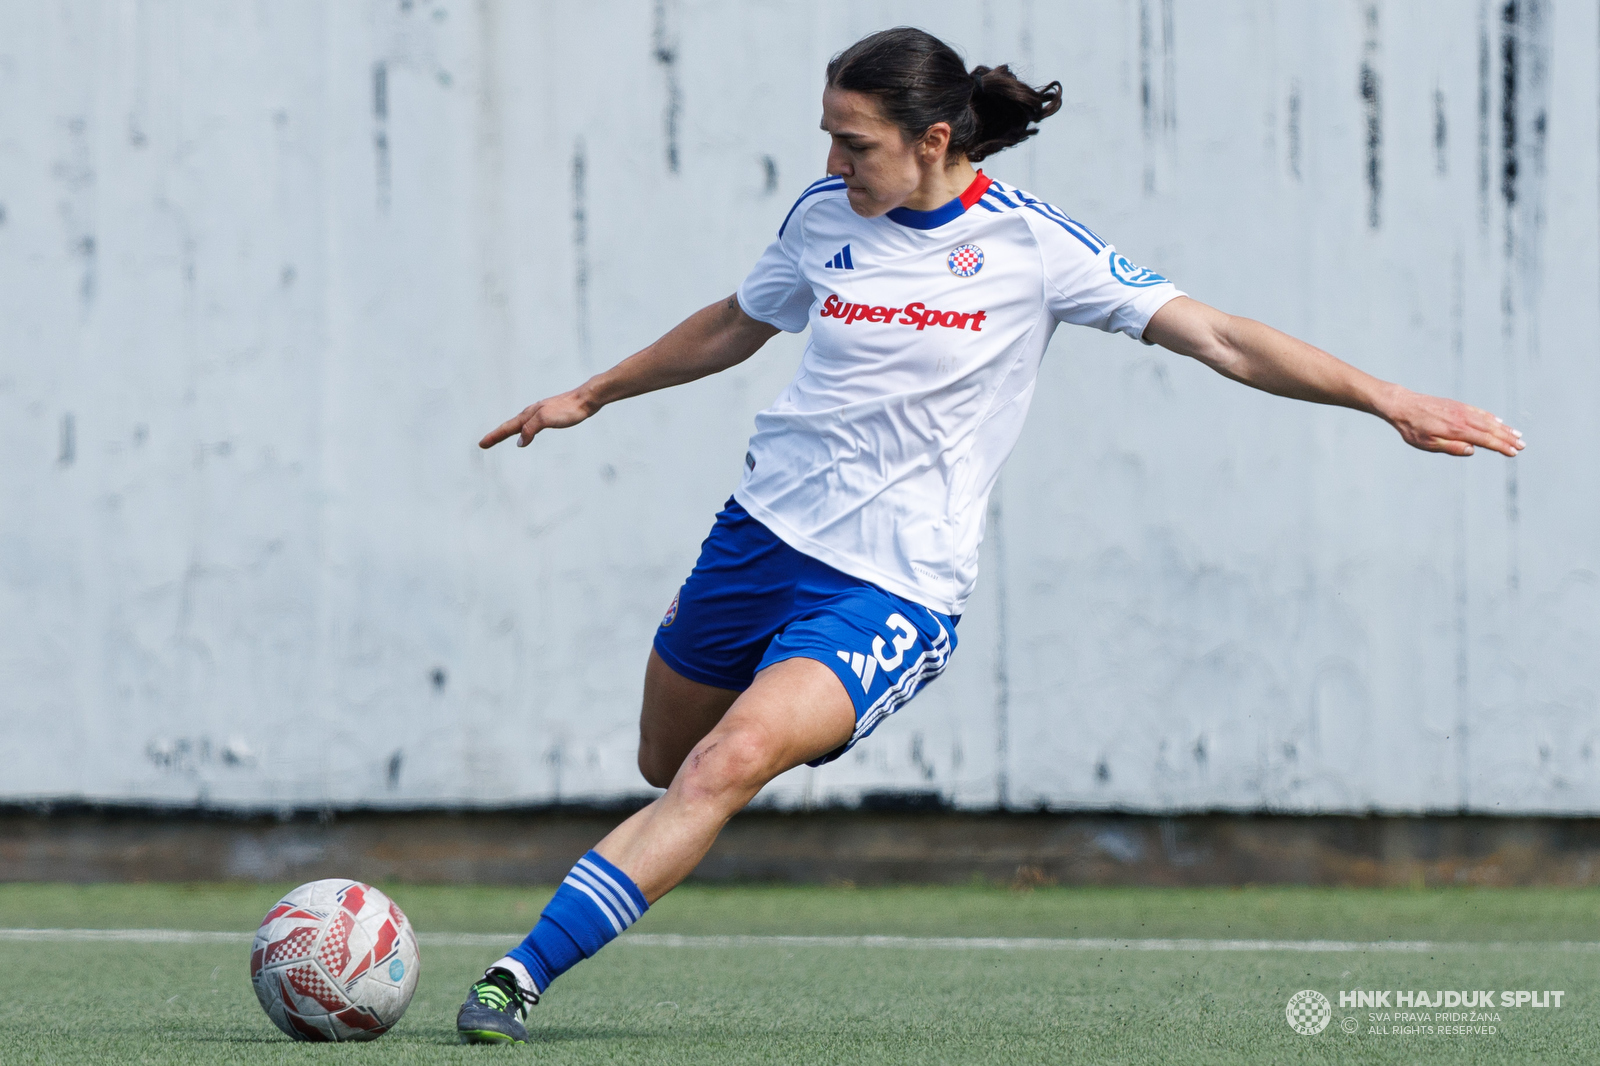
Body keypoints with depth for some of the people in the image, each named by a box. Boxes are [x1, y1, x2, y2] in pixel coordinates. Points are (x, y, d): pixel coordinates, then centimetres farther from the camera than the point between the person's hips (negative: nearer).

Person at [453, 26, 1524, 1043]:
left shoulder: (1033, 243, -9)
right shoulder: (824, 218, 3)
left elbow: (1214, 335, -9)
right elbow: (736, 326, 23)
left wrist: (1390, 400, -16)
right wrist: (591, 396, 30)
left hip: (893, 588, -5)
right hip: (767, 528, 5)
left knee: (725, 770, -23)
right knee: (666, 767, 14)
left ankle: (528, 970, -22)